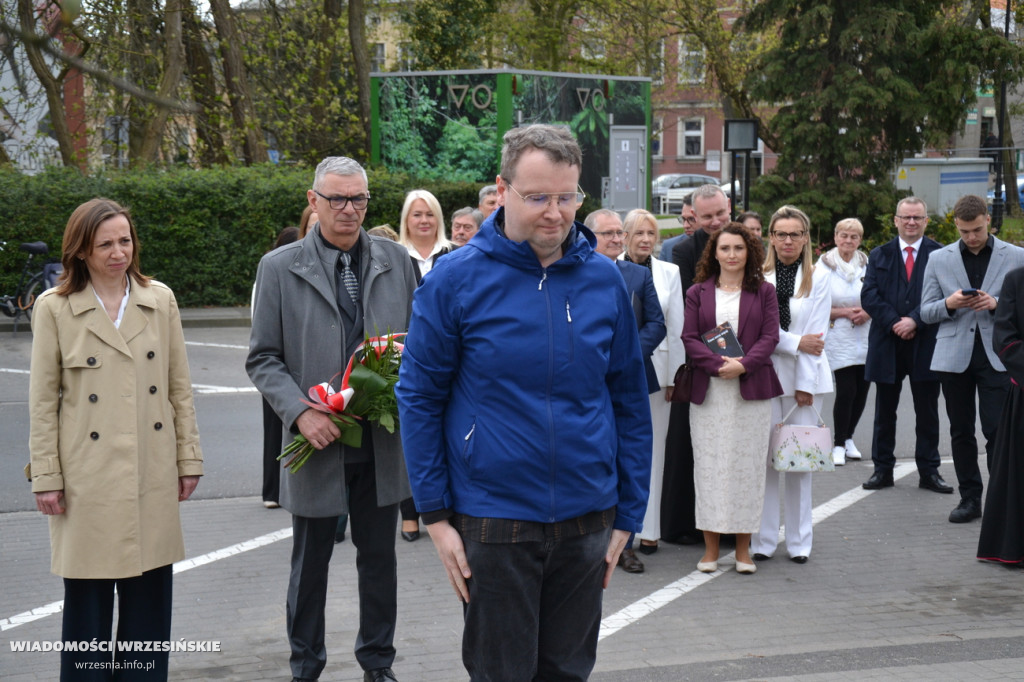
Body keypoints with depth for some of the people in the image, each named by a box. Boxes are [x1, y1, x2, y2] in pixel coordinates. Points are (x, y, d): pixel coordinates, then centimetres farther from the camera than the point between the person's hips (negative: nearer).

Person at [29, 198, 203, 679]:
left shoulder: (160, 300, 5)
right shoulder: (54, 309, -2)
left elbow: (179, 387, 9)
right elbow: (42, 401, 0)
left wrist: (188, 458, 7)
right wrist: (46, 477, -3)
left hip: (151, 477, 3)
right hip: (88, 480, -2)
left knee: (150, 594, 9)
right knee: (88, 598, 4)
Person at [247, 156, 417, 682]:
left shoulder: (396, 260, 5)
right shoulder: (279, 268, -2)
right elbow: (263, 358, -2)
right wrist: (300, 413, -16)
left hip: (383, 440, 2)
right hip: (318, 442, -2)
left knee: (379, 556, 13)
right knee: (310, 564, 10)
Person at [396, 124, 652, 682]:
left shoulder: (604, 280, 1)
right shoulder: (457, 279, -8)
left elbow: (630, 402, 7)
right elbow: (419, 398, -4)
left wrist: (627, 515, 5)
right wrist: (435, 516, -7)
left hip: (586, 522, 3)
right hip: (493, 522, -3)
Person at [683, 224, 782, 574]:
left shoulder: (764, 292, 8)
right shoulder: (698, 293, 8)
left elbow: (770, 336, 0)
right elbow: (689, 338, 0)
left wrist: (743, 364, -15)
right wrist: (718, 364, -15)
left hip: (751, 388, 0)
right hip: (708, 391, 0)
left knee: (748, 464, 2)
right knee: (709, 464, 1)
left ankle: (743, 548, 10)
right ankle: (710, 547, 8)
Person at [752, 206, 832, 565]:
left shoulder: (818, 278, 5)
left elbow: (815, 335, -1)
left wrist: (805, 385, -7)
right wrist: (796, 343, -12)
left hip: (804, 377, 0)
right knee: (764, 457, -2)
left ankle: (799, 541, 10)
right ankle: (764, 539, 6)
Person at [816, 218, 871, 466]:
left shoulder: (868, 265, 5)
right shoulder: (824, 267, -2)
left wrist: (868, 312, -7)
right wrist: (844, 312, -13)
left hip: (866, 337, 3)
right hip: (839, 338, -3)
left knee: (862, 390, 5)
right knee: (846, 390, -12)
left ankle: (848, 438, 24)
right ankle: (838, 444, 1)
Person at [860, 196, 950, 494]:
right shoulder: (879, 255, 9)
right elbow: (869, 296, -1)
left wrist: (915, 321, -18)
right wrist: (894, 323, -14)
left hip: (926, 344, -2)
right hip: (887, 344, 2)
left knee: (927, 412, 6)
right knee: (884, 411, 8)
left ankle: (929, 471, 14)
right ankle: (882, 469, 16)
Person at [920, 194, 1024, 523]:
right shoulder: (939, 259, 8)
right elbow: (926, 312, 8)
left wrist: (996, 304, -15)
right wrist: (949, 304, -12)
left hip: (998, 356, -2)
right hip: (954, 356, 3)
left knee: (998, 431, -7)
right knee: (961, 431, 9)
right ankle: (969, 498, 18)